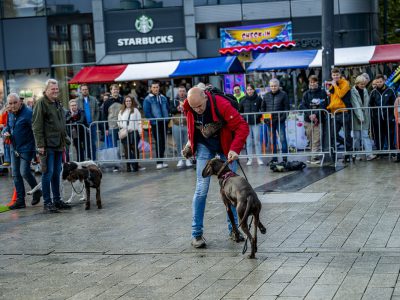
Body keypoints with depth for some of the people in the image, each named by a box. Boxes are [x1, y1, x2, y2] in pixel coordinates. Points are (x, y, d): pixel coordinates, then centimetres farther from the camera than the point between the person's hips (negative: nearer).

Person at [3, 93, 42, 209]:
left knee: (24, 172, -12)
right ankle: (20, 200, 15)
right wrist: (6, 132, 2)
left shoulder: (28, 113, -16)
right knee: (16, 175, 8)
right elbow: (7, 126, 25)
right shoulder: (10, 114, 8)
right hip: (14, 148, 8)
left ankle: (37, 192, 14)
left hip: (26, 148, -8)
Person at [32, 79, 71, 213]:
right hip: (47, 145, -8)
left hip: (58, 145, 8)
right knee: (48, 173, -5)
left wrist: (64, 142, 21)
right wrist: (40, 145, -18)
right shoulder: (41, 103, -9)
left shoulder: (58, 103, 17)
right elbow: (37, 126, -14)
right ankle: (47, 202, 0)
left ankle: (57, 200, 20)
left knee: (57, 173, 12)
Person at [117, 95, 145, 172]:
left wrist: (140, 131, -5)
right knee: (127, 150, 1)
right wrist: (122, 127, -5)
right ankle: (129, 166, 5)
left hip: (134, 132, -2)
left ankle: (135, 166, 0)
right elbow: (119, 122, 15)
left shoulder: (135, 110, 8)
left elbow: (139, 122, 3)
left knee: (135, 149, -4)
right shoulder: (121, 111, 16)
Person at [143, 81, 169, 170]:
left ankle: (161, 160, 18)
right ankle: (159, 162, -6)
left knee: (163, 142, 9)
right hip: (155, 124, -5)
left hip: (164, 122, 5)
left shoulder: (163, 98, 12)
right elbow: (147, 112, -8)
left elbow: (168, 108, 20)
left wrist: (166, 118, 8)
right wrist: (153, 121, -14)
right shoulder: (148, 99, -3)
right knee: (158, 142, -9)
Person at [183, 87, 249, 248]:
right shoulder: (189, 107, -16)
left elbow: (242, 127, -30)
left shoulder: (222, 105, -30)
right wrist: (191, 141, 3)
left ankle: (233, 229, 13)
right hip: (204, 145, 2)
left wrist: (235, 149, -39)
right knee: (202, 188, -8)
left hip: (225, 146, -2)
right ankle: (196, 233, -2)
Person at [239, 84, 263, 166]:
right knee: (248, 142, 5)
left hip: (256, 123, -2)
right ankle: (250, 159, 10)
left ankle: (259, 159, 7)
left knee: (257, 141, 0)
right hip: (247, 123, 2)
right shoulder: (243, 101, 5)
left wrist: (259, 116, -8)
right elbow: (240, 111, 14)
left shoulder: (258, 99, -1)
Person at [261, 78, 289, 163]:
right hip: (269, 121, 4)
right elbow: (262, 107, 15)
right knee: (272, 141, 8)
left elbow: (287, 107, -2)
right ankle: (274, 158, 13)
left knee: (282, 139, -6)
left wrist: (283, 117, -13)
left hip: (280, 121, -4)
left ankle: (285, 158, -3)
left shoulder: (283, 94, 0)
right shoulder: (266, 96, 11)